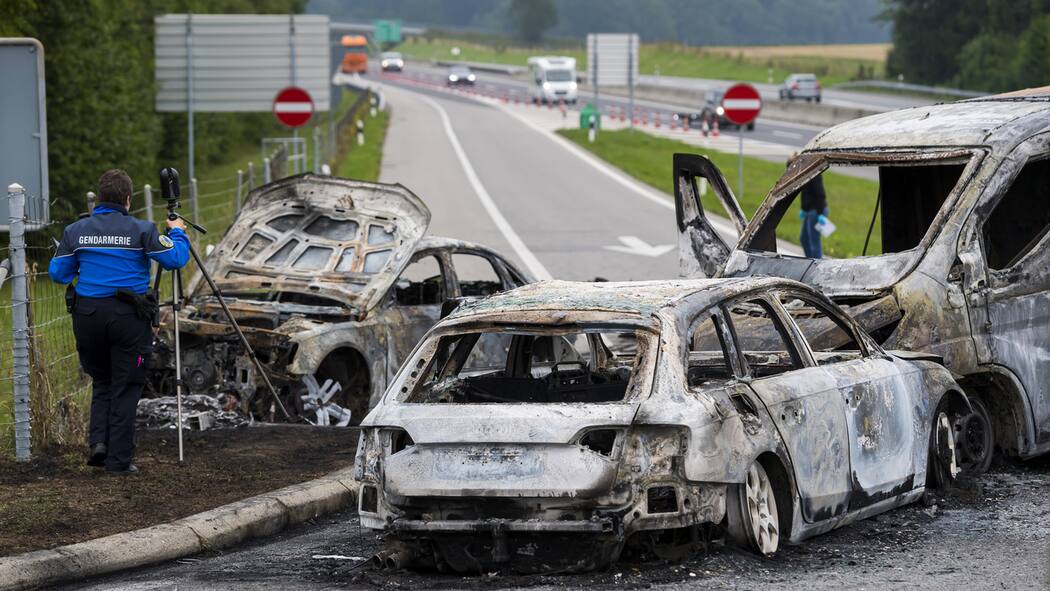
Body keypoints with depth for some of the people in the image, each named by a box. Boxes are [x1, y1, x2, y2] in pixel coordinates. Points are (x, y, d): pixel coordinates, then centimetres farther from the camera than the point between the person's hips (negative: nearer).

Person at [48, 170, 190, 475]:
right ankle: (119, 459, 6)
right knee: (125, 388, 5)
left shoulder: (75, 231, 3)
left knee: (101, 381, 21)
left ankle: (98, 441, 4)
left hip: (87, 315, 3)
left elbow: (58, 273, 8)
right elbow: (175, 258, -6)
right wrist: (178, 233, 13)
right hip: (129, 315, -3)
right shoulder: (141, 230, -7)